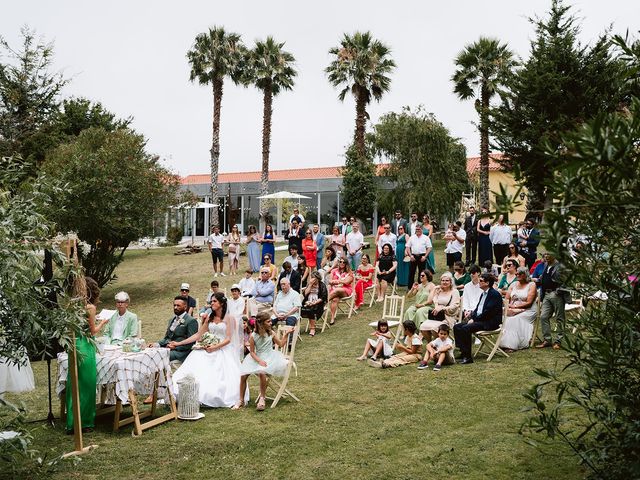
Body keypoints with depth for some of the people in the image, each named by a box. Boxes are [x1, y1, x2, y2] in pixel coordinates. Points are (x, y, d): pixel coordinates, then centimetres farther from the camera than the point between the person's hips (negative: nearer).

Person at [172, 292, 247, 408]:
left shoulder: (229, 318, -1)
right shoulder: (209, 318, 15)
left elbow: (228, 339, -7)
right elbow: (198, 335, 13)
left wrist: (215, 347, -19)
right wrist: (179, 343, 8)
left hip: (222, 351, -4)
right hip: (209, 349, 4)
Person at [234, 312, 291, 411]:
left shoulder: (271, 333, 1)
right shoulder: (253, 336, -5)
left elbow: (281, 344, 10)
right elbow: (252, 352, -3)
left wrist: (286, 334, -1)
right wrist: (259, 361, -18)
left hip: (269, 357, -1)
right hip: (256, 358, 2)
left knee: (261, 372, -33)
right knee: (243, 375, -13)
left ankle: (262, 398, -15)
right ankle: (241, 400, 6)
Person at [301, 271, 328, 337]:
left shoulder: (322, 285, 2)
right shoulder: (309, 284, 16)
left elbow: (323, 298, -5)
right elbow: (305, 294, 2)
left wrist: (314, 302, -17)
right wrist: (310, 285, -2)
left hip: (318, 303, -4)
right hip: (308, 303, 4)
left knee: (311, 310, -35)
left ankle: (312, 329, -27)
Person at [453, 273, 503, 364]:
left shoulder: (495, 294, -11)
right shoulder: (483, 294, 20)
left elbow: (488, 312, -19)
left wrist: (474, 319, -16)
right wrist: (471, 316, 1)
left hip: (490, 322, -10)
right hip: (479, 319, 10)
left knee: (465, 328, -28)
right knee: (456, 327, -6)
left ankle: (468, 357, -23)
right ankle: (463, 352, -8)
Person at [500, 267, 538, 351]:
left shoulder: (532, 285, 1)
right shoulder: (514, 285, 18)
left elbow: (529, 303, -9)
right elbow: (506, 299, 12)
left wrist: (515, 306, -15)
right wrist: (509, 305, -10)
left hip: (527, 311, -5)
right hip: (512, 310, 5)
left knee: (515, 319, -32)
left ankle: (512, 344, -33)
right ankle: (503, 342, -28)